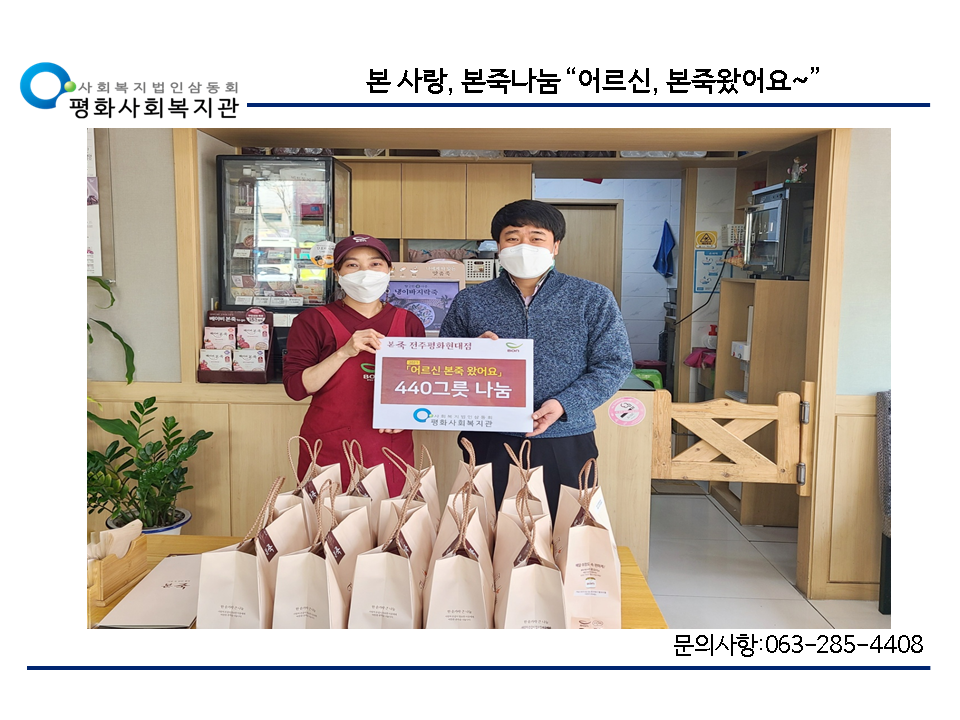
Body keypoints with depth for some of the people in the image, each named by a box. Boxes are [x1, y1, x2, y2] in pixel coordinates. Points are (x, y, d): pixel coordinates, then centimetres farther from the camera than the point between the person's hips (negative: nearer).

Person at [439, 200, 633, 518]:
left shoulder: (593, 299, 2)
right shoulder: (470, 301, 6)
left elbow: (614, 363, -1)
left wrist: (564, 404, -15)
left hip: (564, 445, -1)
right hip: (489, 445, 1)